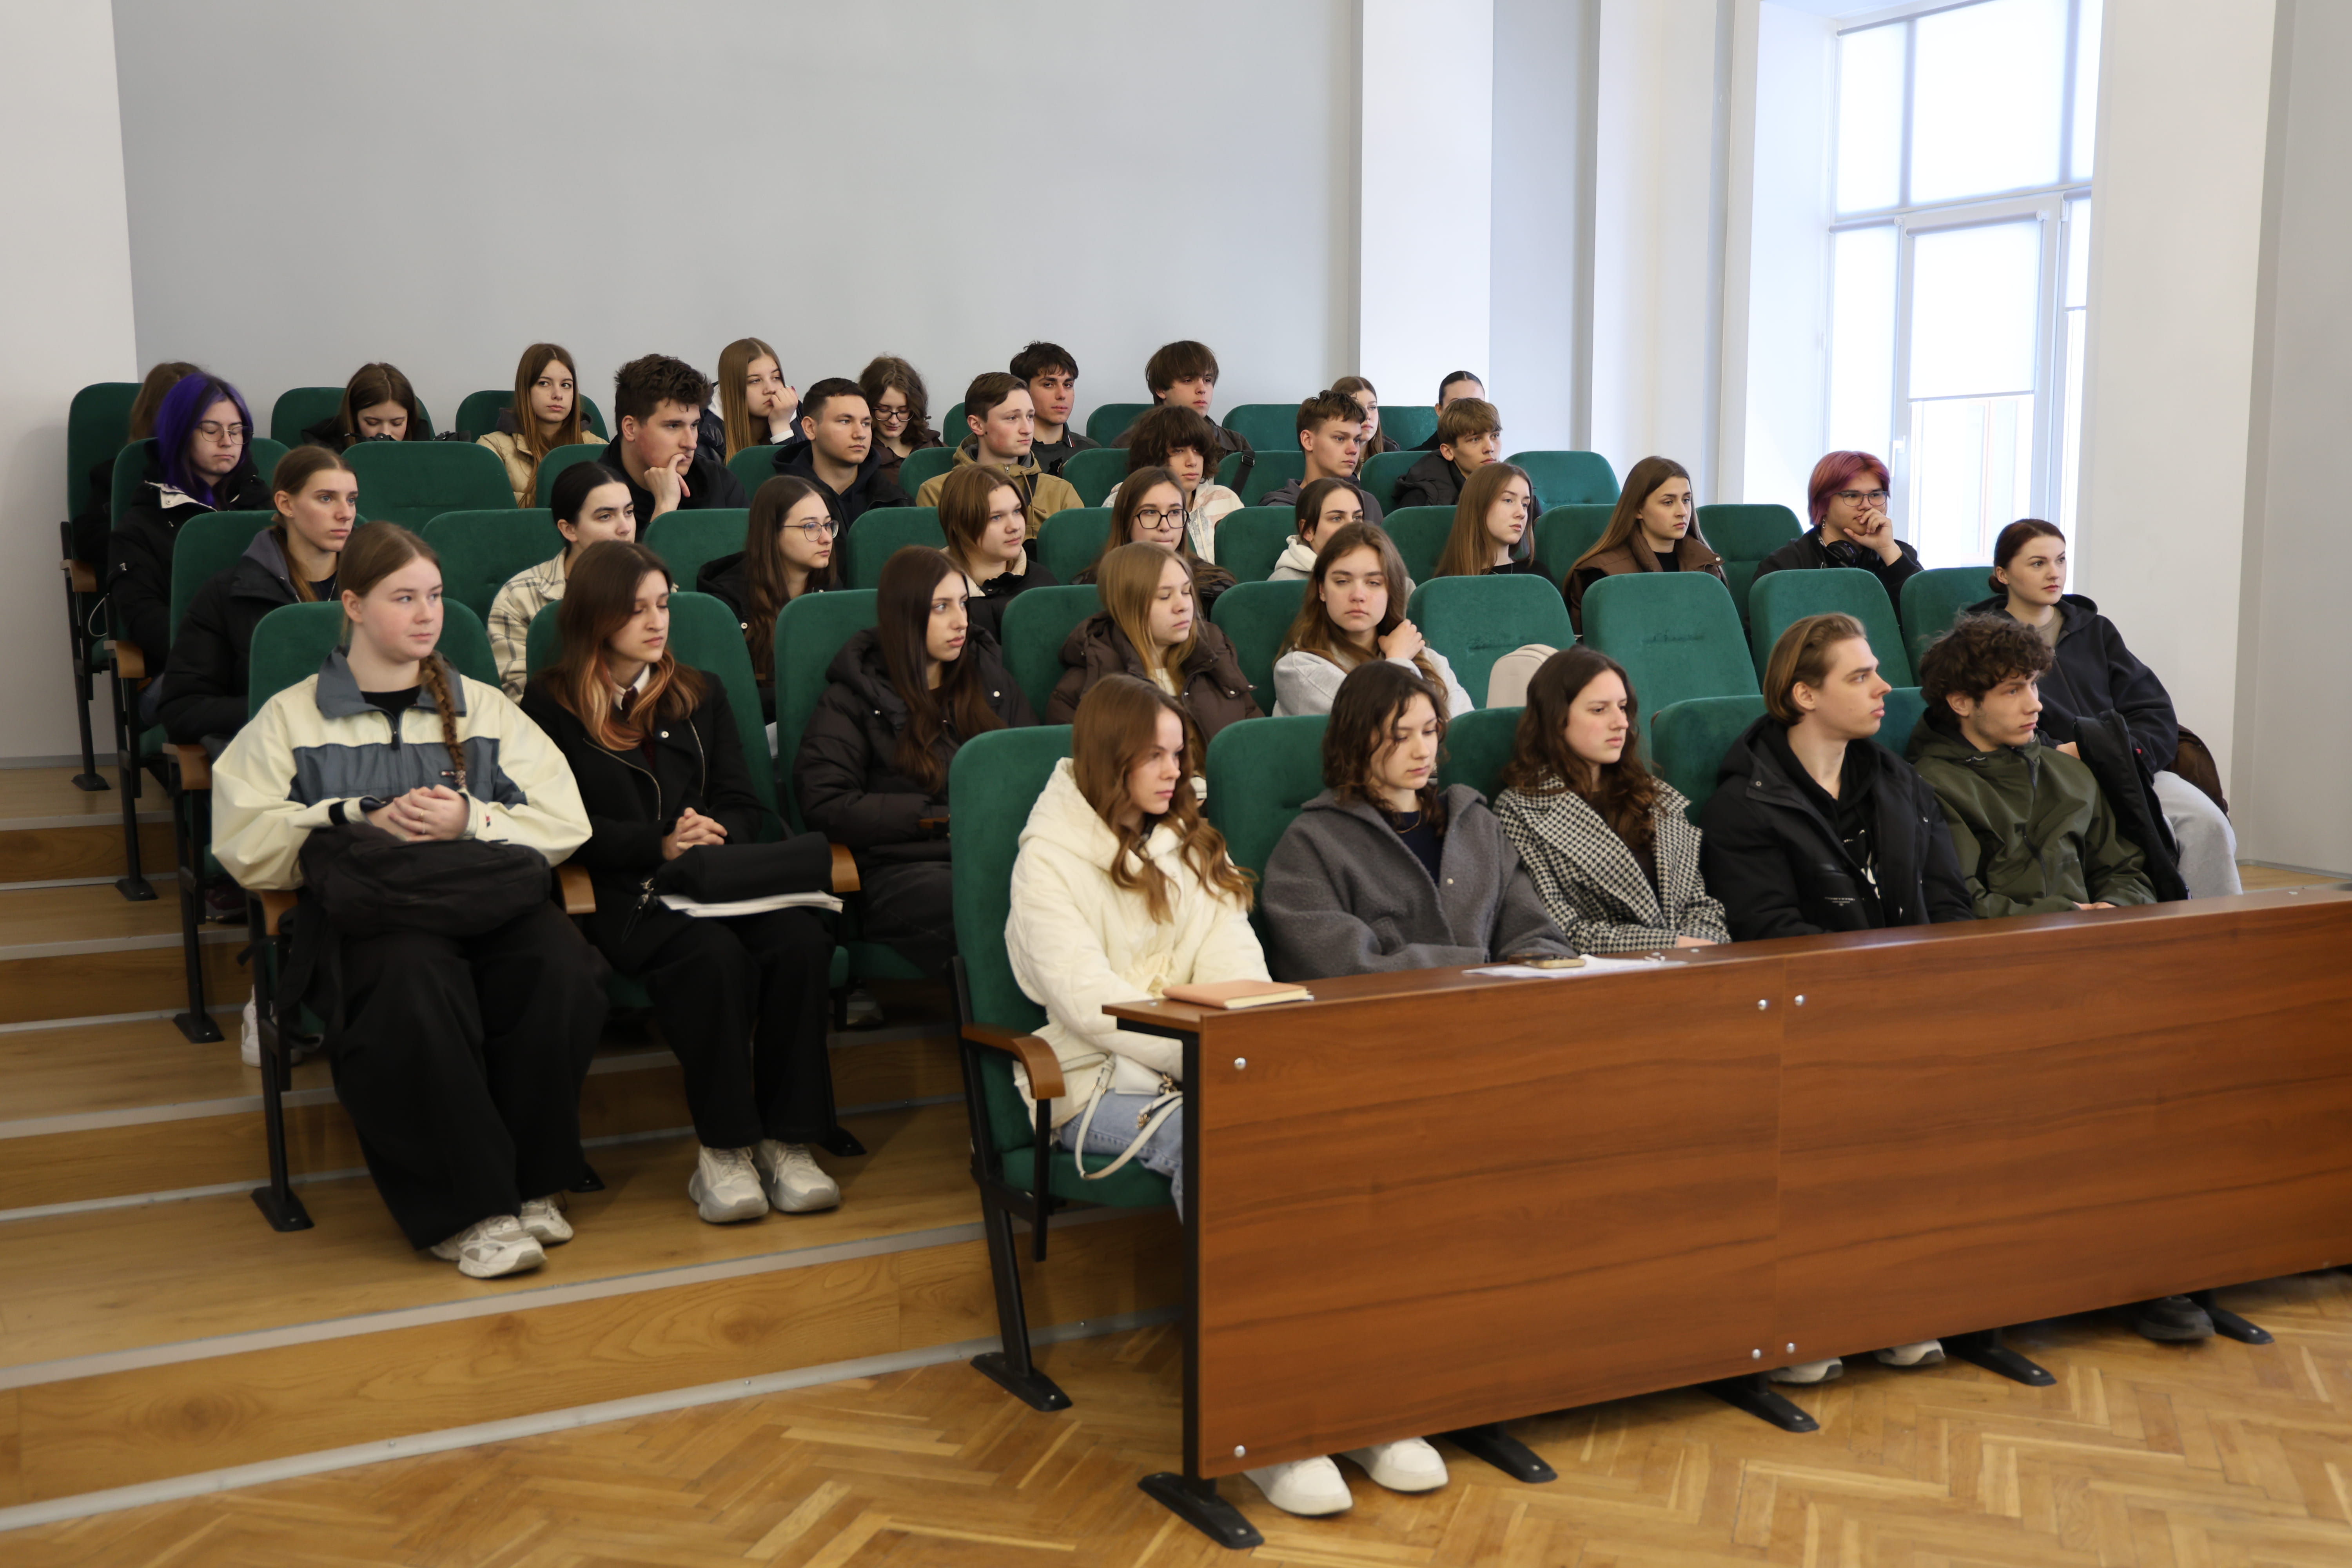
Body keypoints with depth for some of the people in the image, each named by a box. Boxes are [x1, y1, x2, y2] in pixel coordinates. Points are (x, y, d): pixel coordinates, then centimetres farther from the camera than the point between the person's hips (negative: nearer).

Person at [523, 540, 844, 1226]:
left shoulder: (701, 693, 25)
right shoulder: (553, 705, 10)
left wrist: (716, 836, -6)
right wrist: (660, 846, -13)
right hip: (623, 894, -4)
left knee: (800, 941, -30)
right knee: (716, 955, -37)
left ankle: (789, 1142, -23)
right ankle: (723, 1152, -26)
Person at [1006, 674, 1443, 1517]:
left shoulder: (1191, 846, 20)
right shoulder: (1048, 860, 1)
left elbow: (1238, 971, 9)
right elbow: (1090, 1001, -11)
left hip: (1209, 1067, 5)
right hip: (1103, 1080, -4)